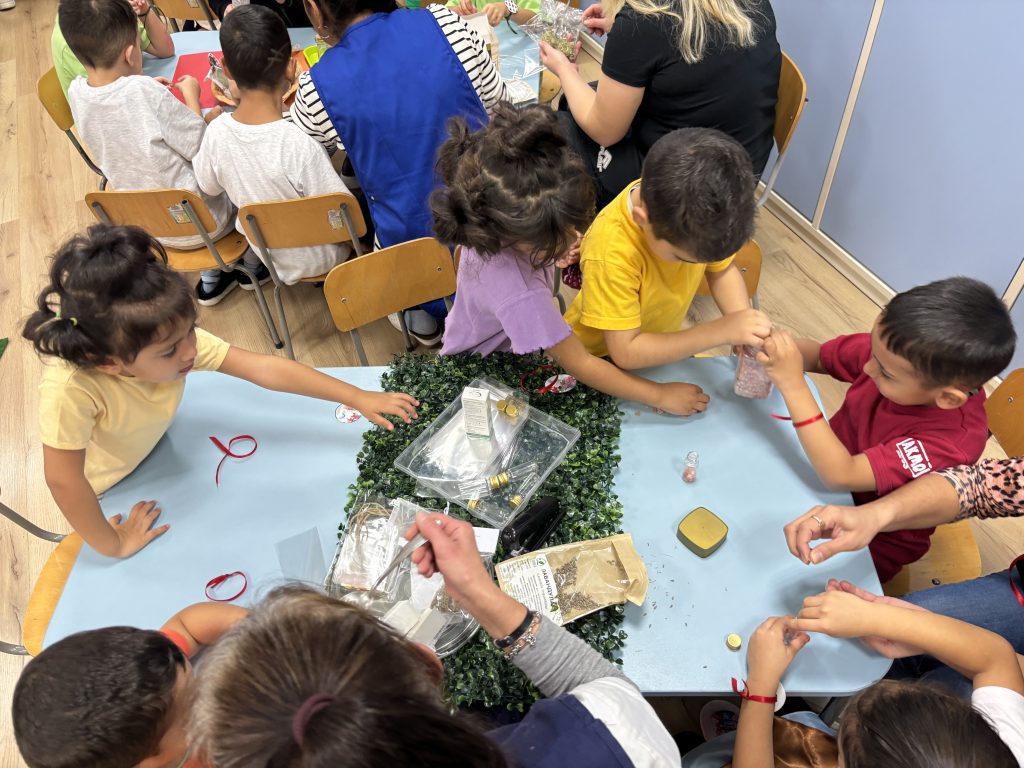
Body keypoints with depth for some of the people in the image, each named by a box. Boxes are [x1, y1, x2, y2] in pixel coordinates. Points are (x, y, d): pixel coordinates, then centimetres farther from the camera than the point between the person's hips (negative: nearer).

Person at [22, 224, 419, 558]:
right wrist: (112, 545, -21)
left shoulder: (176, 340, -32)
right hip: (103, 493, -3)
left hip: (156, 454, 3)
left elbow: (265, 369, -31)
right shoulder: (69, 390, -45)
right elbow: (63, 479, -34)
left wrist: (359, 398, -32)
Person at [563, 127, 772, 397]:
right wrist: (722, 331, -38)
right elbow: (626, 353, -34)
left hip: (661, 342, 5)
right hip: (602, 359, -4)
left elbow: (722, 271, -6)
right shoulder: (611, 252, -39)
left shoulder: (695, 213, -24)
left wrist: (744, 334, -23)